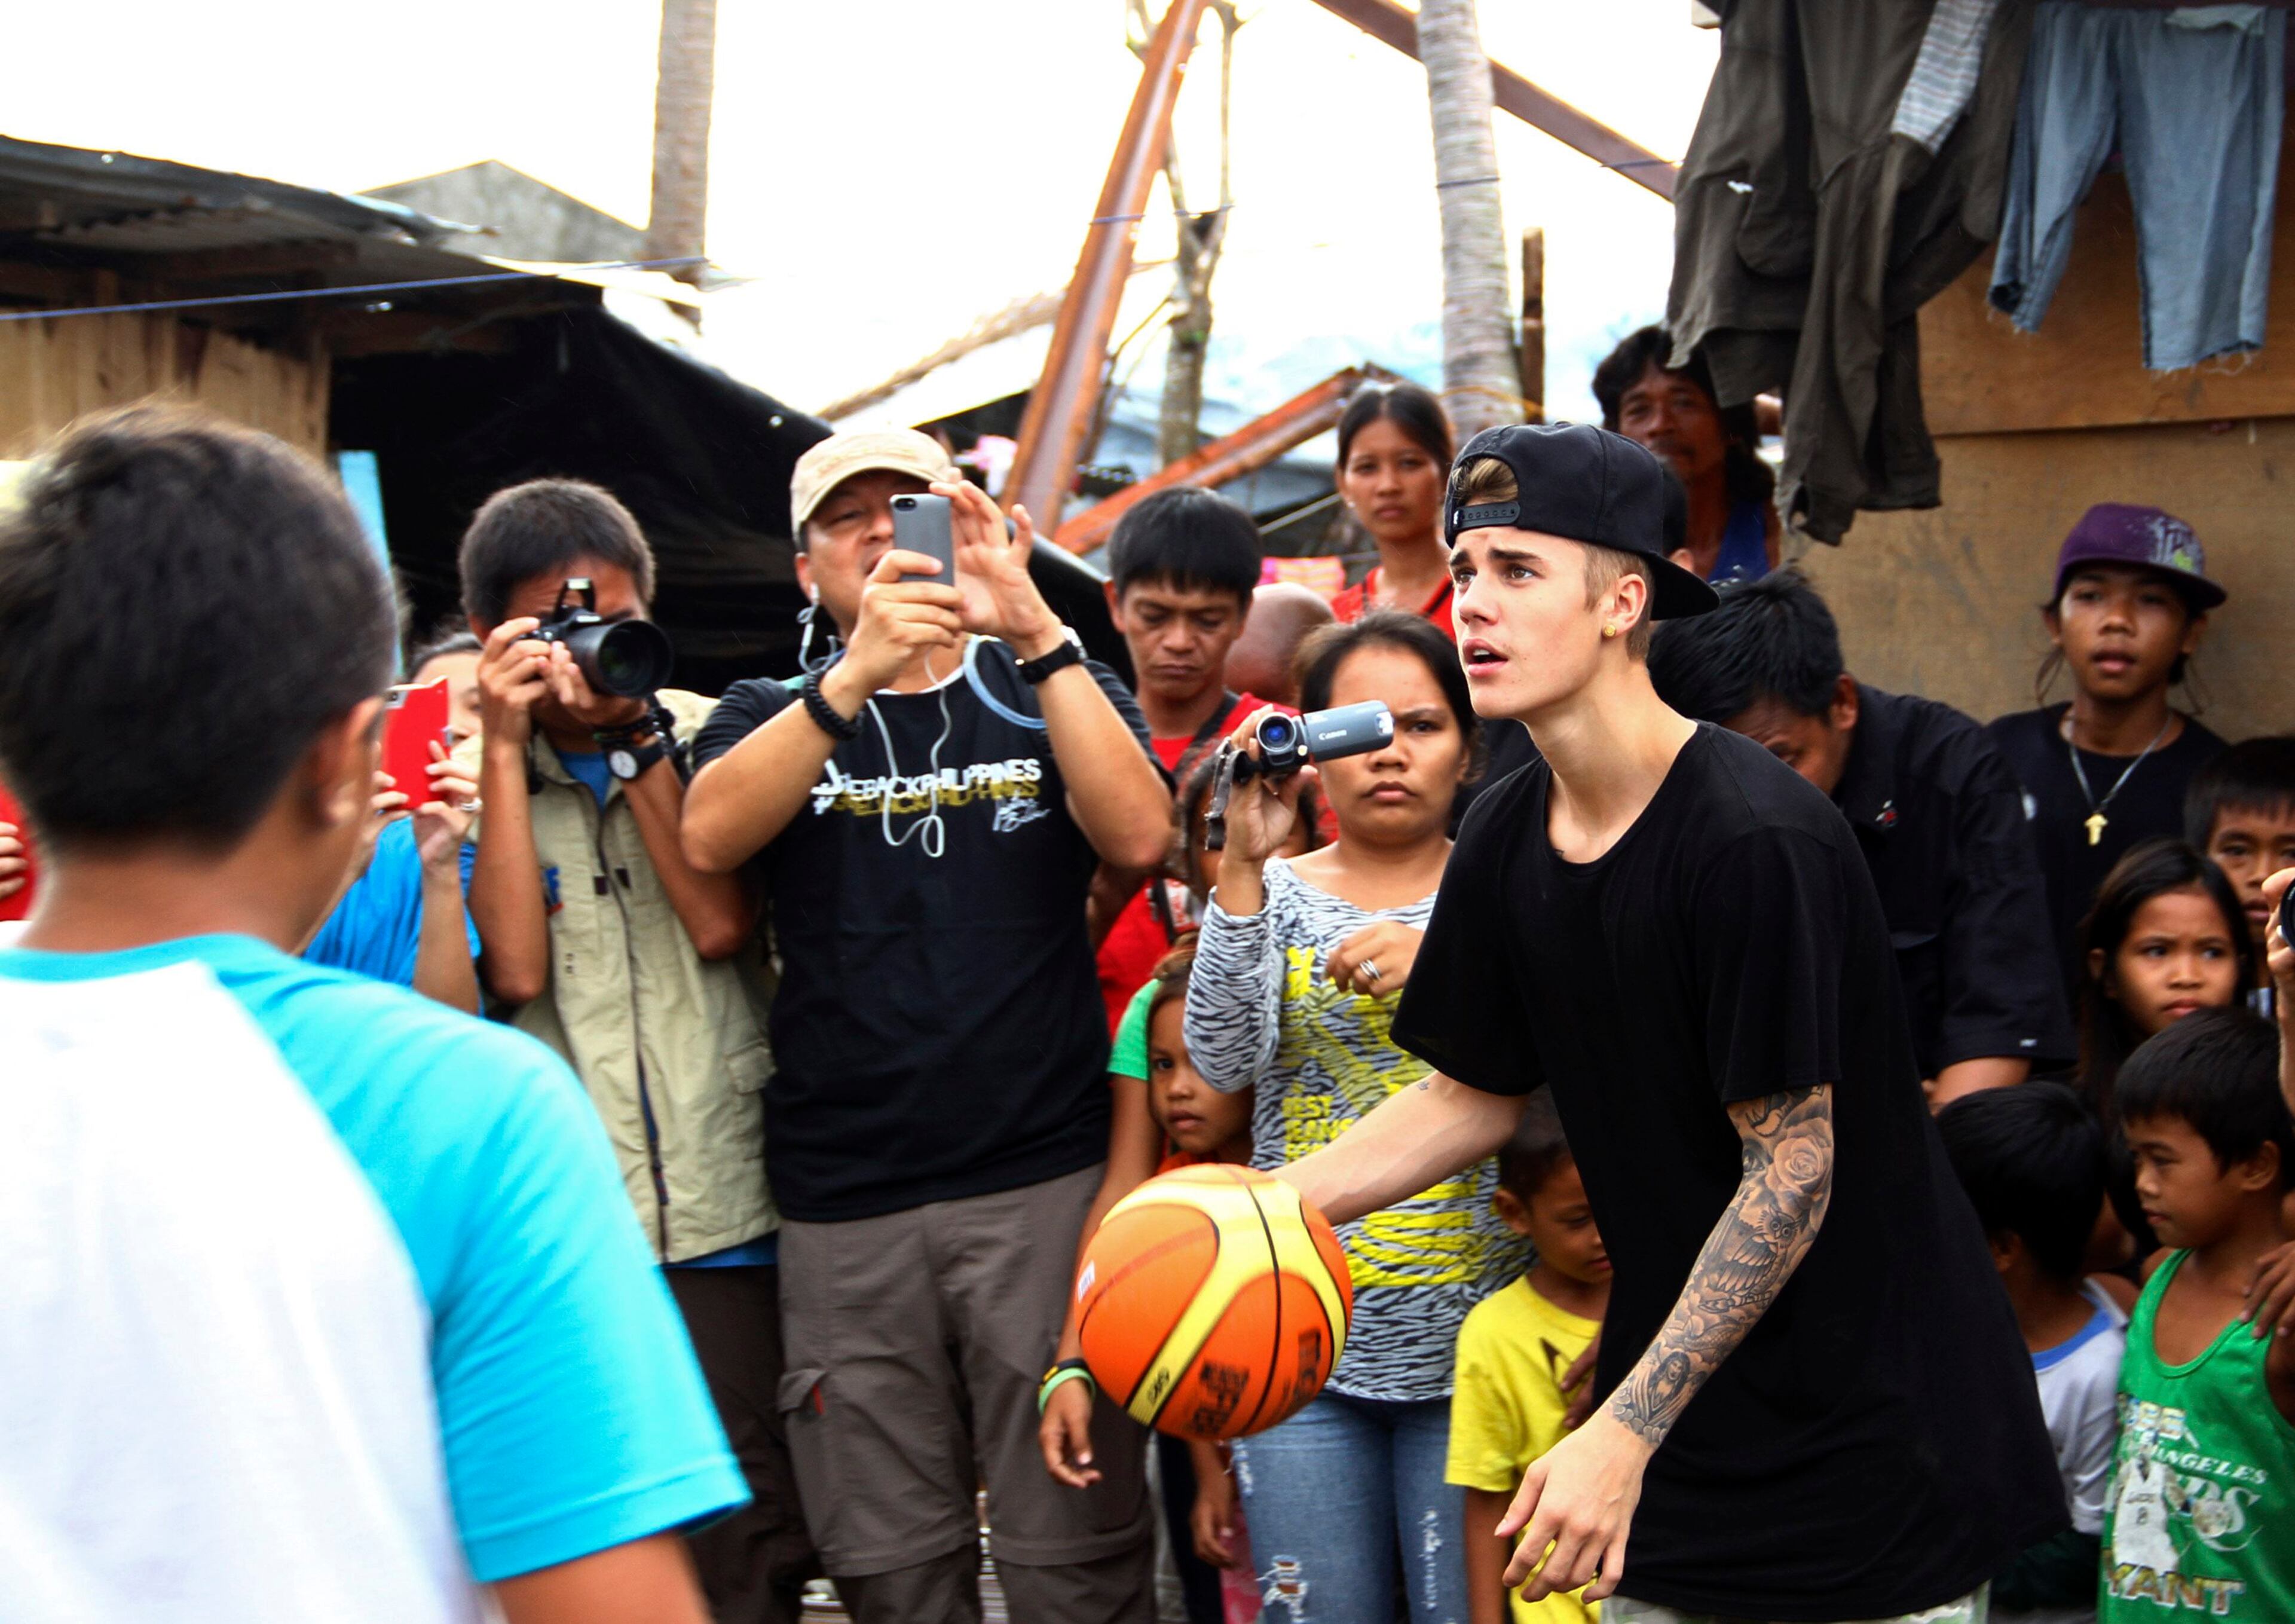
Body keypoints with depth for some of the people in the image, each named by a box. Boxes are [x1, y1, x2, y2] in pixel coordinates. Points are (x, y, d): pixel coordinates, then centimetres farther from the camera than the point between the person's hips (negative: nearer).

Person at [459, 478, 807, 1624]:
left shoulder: (705, 739, 5)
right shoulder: (468, 768, 4)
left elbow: (719, 926, -9)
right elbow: (517, 969, -11)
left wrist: (634, 733, -11)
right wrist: (508, 746, -9)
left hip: (724, 1214, 1)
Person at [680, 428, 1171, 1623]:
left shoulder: (1051, 694, 11)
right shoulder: (772, 715, 12)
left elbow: (1137, 837, -10)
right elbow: (709, 838, -11)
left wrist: (1037, 633, -20)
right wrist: (854, 677, -23)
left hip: (1045, 1182, -1)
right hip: (842, 1205, 1)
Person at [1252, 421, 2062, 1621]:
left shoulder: (1755, 839, -21)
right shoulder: (1506, 840, 1)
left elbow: (1792, 1176, -20)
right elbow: (1478, 1092, 13)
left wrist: (1625, 1431, -23)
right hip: (1669, 1417, 6)